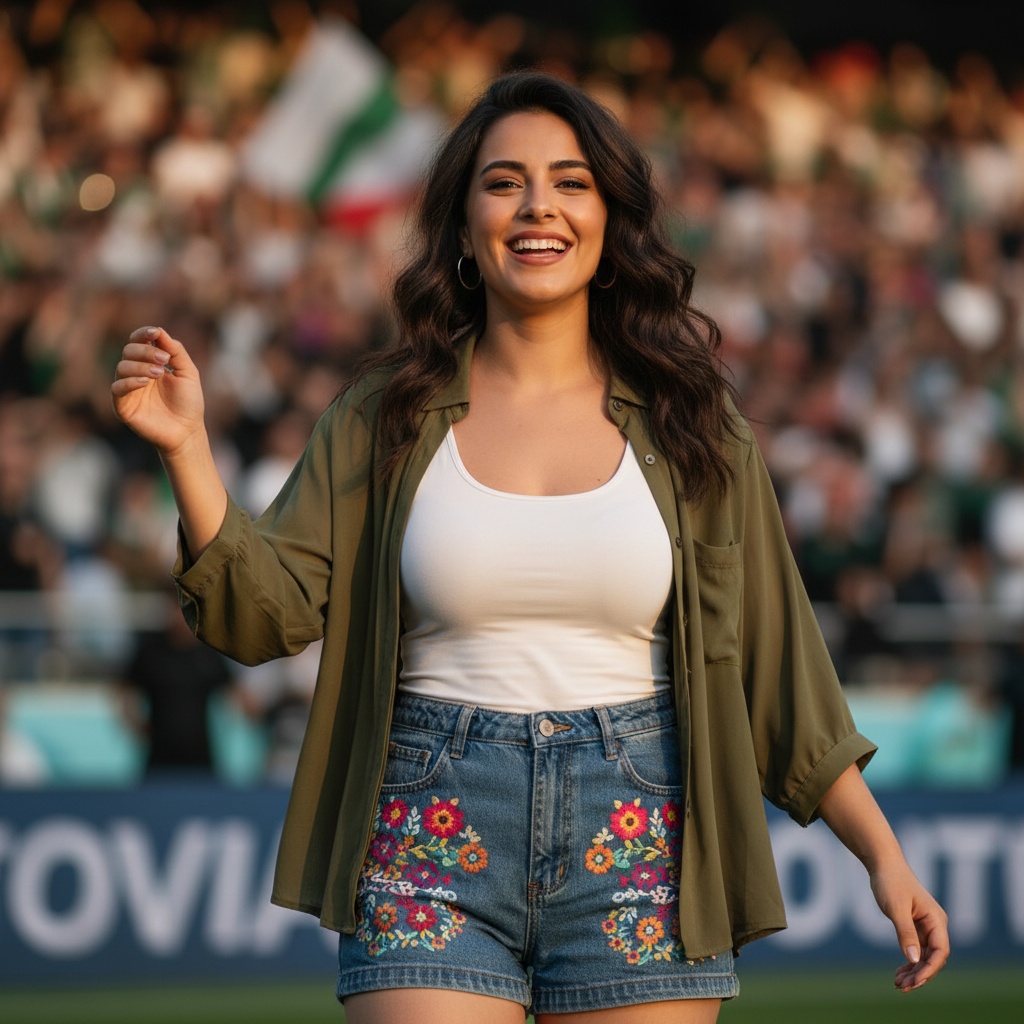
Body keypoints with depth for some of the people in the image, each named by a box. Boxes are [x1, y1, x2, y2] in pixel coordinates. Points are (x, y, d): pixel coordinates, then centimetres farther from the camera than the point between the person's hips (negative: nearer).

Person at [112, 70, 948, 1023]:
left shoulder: (686, 425, 6)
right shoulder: (387, 417, 6)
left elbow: (775, 666, 8)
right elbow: (266, 609, -2)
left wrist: (884, 856, 4)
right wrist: (185, 445, -15)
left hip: (637, 843, 1)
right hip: (430, 832, 0)